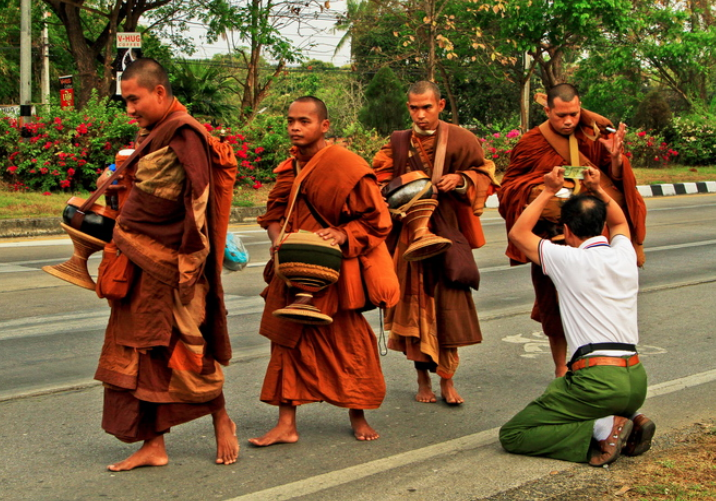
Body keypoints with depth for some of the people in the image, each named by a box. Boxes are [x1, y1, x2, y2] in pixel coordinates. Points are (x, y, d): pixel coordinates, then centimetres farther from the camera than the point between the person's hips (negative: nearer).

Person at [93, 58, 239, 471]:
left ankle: (221, 420, 24)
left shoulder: (183, 133, -15)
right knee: (144, 349, 8)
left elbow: (198, 199, -20)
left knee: (183, 345, 2)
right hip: (140, 259, 9)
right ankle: (154, 445, 14)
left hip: (167, 262, -9)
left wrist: (191, 261, -21)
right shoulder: (153, 133, 13)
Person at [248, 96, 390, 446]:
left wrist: (341, 235, -23)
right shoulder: (289, 168, 8)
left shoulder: (347, 167, -13)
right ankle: (286, 424, 11)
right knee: (288, 342, 5)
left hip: (333, 272, -5)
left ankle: (358, 417, 25)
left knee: (347, 344, 6)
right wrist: (277, 240, -5)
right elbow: (274, 212, 14)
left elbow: (375, 221, -9)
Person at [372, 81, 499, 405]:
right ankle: (423, 380, 15)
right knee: (416, 304, 3)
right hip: (409, 234, 1)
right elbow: (380, 183, 10)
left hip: (448, 232, -1)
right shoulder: (398, 143, 6)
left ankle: (447, 381, 9)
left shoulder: (460, 140, 2)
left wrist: (461, 180, -13)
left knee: (449, 303, -3)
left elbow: (485, 176, 6)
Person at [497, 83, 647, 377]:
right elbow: (507, 189, 1)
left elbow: (617, 182, 2)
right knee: (555, 303, 3)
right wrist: (541, 187, -17)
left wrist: (615, 159, -20)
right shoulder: (531, 144, -3)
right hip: (552, 235, -1)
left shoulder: (593, 137, 2)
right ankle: (561, 369, 18)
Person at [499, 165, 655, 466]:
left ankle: (602, 429, -15)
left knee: (512, 436, -2)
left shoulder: (570, 260, -5)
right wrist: (598, 190, 27)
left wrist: (549, 191, 15)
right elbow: (619, 222, 36)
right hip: (637, 381, 7)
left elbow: (518, 233, 11)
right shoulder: (624, 256, 10)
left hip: (598, 381, -7)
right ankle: (632, 419, 10)